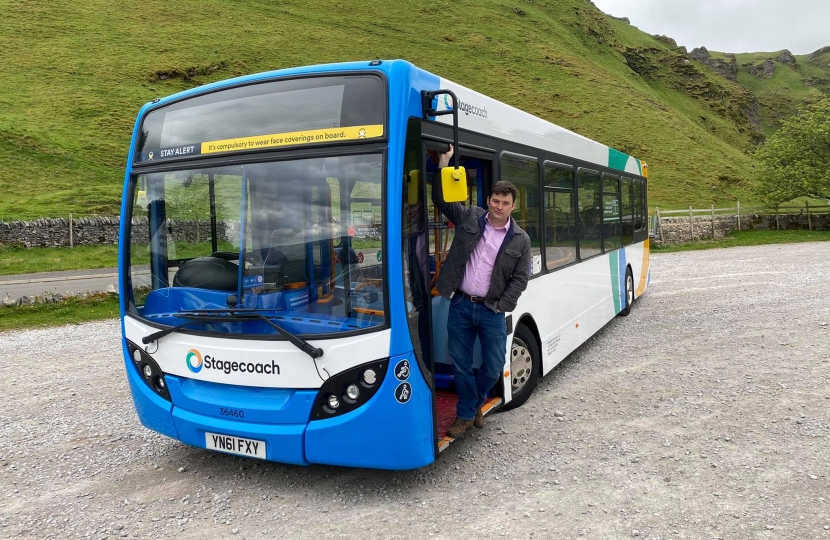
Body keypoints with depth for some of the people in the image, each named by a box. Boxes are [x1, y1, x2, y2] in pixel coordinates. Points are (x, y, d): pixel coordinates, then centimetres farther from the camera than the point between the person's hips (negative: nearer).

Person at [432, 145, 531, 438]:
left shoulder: (520, 240, 1)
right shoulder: (469, 217, 2)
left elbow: (520, 279, 1)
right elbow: (441, 198, 4)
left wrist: (501, 306, -8)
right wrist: (444, 163, -3)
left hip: (491, 310, 0)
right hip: (460, 305, 0)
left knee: (494, 366, 5)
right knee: (460, 364, 7)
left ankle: (476, 402, 35)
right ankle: (466, 414, 26)